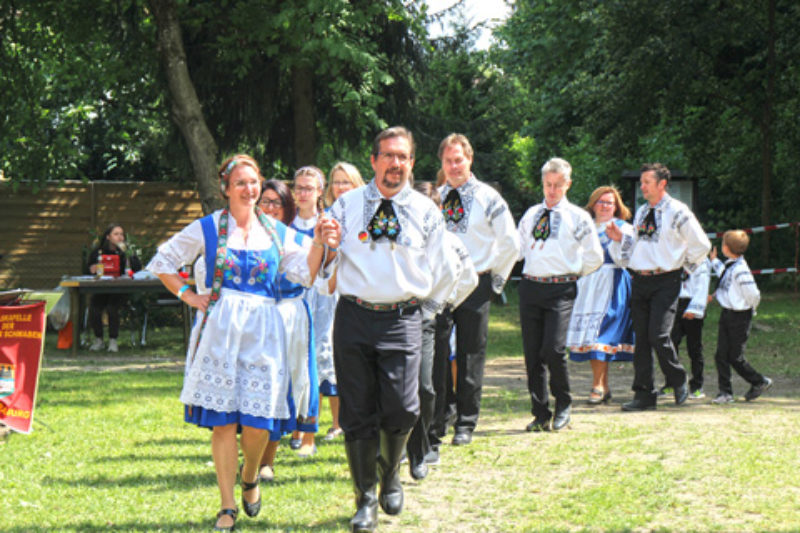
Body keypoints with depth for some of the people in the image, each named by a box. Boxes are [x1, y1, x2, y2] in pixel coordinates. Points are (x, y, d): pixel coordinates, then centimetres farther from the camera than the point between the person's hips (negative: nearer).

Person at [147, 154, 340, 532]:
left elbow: (306, 274, 4)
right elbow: (162, 263, 12)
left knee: (257, 422, -4)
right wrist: (189, 296, 3)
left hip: (263, 330, 1)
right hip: (220, 328, -1)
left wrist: (320, 242, -9)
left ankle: (250, 478, 27)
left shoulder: (277, 232, 12)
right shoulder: (208, 228, 6)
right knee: (223, 421, -3)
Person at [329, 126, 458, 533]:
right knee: (357, 412, 1)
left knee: (401, 409, -11)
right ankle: (365, 500, 12)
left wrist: (426, 309, 13)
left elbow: (443, 272, 16)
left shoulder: (426, 212, 9)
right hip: (354, 316, 1)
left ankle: (390, 475, 19)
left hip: (403, 320, 0)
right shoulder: (346, 206, 9)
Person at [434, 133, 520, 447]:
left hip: (475, 284, -2)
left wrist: (496, 277, 1)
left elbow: (510, 242, 1)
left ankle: (466, 424, 12)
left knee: (470, 356, 3)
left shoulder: (488, 198, 0)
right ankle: (435, 423, 6)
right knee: (435, 353, -1)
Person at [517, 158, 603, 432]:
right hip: (530, 287, 4)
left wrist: (574, 273, 10)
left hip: (561, 289, -4)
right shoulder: (530, 215, 16)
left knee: (553, 349, -17)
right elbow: (518, 249, 21)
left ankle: (563, 404, 5)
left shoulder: (578, 218, 4)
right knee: (532, 353, 3)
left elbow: (595, 257, 8)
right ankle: (541, 414, 10)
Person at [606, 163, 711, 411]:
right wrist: (620, 238, 7)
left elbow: (701, 245, 0)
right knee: (641, 338, 4)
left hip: (665, 281, -6)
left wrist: (685, 267, 3)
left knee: (658, 335, -15)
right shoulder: (641, 213, 15)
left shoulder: (678, 212, -5)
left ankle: (679, 383, 8)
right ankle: (644, 394, 9)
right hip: (640, 279, 6)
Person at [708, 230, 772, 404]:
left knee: (736, 357, 0)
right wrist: (714, 261, 40)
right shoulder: (730, 266, 6)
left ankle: (760, 383, 20)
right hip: (726, 314, 8)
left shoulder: (740, 270, -23)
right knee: (721, 355, 3)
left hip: (739, 317, -8)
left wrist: (749, 311, -3)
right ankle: (725, 392, 8)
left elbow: (753, 295, -22)